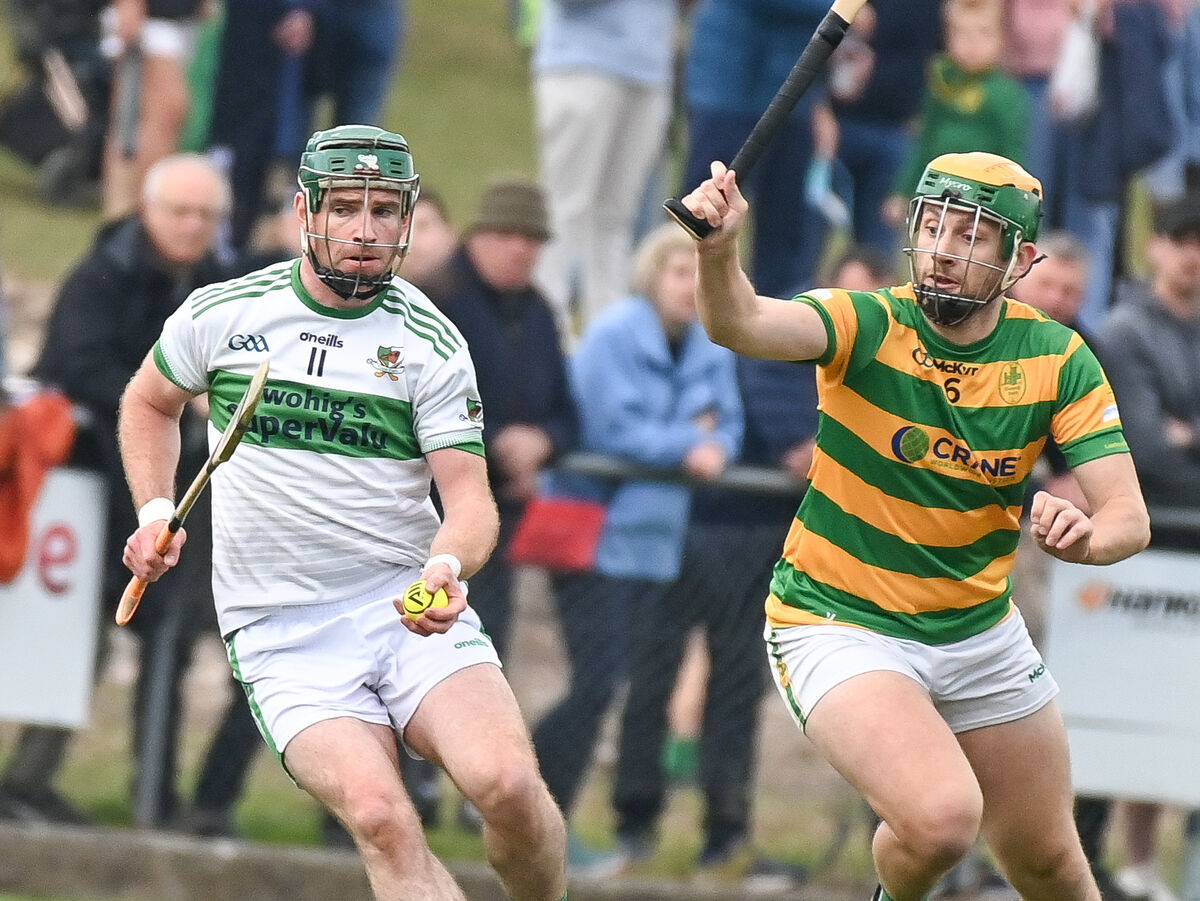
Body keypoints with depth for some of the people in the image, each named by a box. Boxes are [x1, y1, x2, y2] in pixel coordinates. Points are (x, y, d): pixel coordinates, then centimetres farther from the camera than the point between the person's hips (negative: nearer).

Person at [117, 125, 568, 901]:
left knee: (507, 782, -25)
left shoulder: (431, 342, 0)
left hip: (413, 609, 0)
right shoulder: (221, 315, 4)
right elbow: (150, 402, 24)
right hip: (283, 634, 0)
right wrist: (156, 512, 9)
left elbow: (470, 495, -5)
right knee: (379, 816, -26)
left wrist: (449, 564, -26)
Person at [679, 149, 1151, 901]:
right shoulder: (869, 326, -18)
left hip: (981, 633, 4)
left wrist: (1084, 537, -39)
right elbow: (741, 325, -38)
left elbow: (1130, 518, -15)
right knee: (942, 818, -27)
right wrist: (719, 251, -60)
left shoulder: (1058, 361, -8)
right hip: (841, 631, -4)